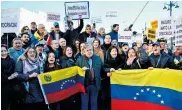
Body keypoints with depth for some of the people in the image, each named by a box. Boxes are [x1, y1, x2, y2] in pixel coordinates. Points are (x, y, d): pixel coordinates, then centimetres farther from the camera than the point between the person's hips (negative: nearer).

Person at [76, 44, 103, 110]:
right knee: (84, 103, 9)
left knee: (94, 103, 16)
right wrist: (81, 70, -22)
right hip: (84, 85, -2)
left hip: (95, 85, 2)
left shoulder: (98, 58, 6)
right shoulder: (80, 60, -2)